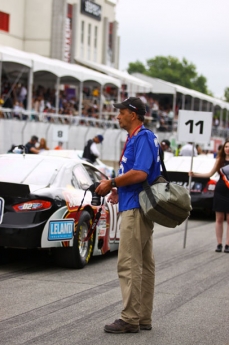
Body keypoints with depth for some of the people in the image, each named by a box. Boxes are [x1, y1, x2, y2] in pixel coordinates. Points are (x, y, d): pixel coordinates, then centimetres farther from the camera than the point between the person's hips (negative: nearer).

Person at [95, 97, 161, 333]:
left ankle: (130, 319, -9)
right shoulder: (134, 138, 19)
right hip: (136, 207, 11)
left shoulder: (143, 138, -13)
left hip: (136, 209, -11)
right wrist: (119, 190, 15)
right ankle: (143, 318, 16)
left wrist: (112, 183, -16)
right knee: (144, 265, 11)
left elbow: (140, 173, -25)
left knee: (129, 264, -11)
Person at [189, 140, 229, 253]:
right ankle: (219, 244, 11)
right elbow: (210, 173, 11)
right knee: (219, 219, 5)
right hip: (220, 192, 3)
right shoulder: (220, 160, 5)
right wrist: (195, 174, 6)